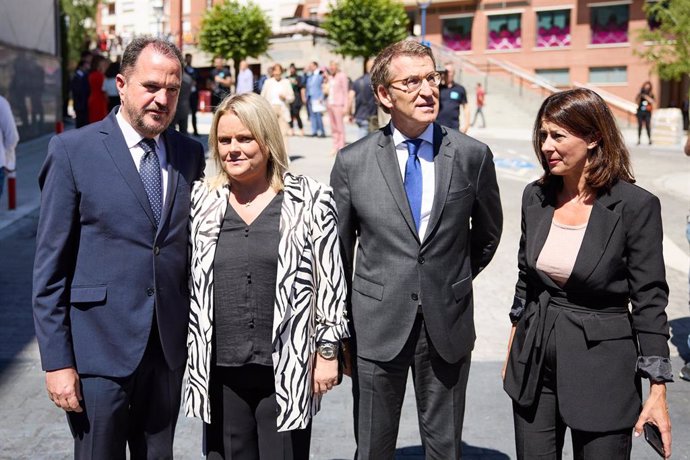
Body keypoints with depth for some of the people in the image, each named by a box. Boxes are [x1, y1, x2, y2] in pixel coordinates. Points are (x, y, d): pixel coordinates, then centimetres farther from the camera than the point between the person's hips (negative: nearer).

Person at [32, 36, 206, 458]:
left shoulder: (190, 153, 5)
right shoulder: (73, 150, -6)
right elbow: (50, 264, -6)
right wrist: (57, 360, -9)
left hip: (169, 346, 4)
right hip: (100, 349, -4)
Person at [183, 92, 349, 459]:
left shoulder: (310, 200, -1)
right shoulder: (201, 201, 7)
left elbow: (329, 282, 0)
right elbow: (187, 278, 12)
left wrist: (327, 352, -1)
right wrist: (191, 356, 12)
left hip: (288, 371, -2)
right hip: (220, 373, 3)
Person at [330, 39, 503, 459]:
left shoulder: (473, 155, -4)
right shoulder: (352, 162, -4)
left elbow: (487, 234, 12)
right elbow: (337, 250, 4)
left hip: (447, 325, 1)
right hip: (377, 325, 0)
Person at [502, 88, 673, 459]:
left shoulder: (636, 206, -12)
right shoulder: (535, 196, 2)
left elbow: (649, 301, -10)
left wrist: (657, 390, -11)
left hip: (602, 367, -4)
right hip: (534, 363, 5)